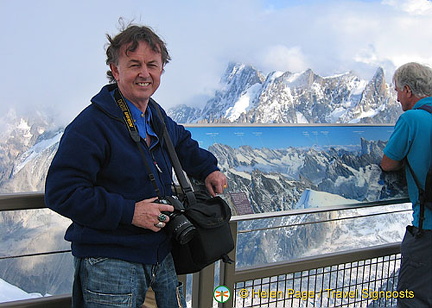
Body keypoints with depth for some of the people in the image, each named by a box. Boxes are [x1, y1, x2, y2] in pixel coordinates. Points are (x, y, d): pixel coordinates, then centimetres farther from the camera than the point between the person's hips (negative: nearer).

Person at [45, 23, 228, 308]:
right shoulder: (91, 125, -16)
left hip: (162, 257, 7)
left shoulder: (158, 118, 9)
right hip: (109, 261, -7)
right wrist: (129, 212, -24)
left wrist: (207, 168, 14)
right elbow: (61, 192, -21)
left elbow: (182, 142, 33)